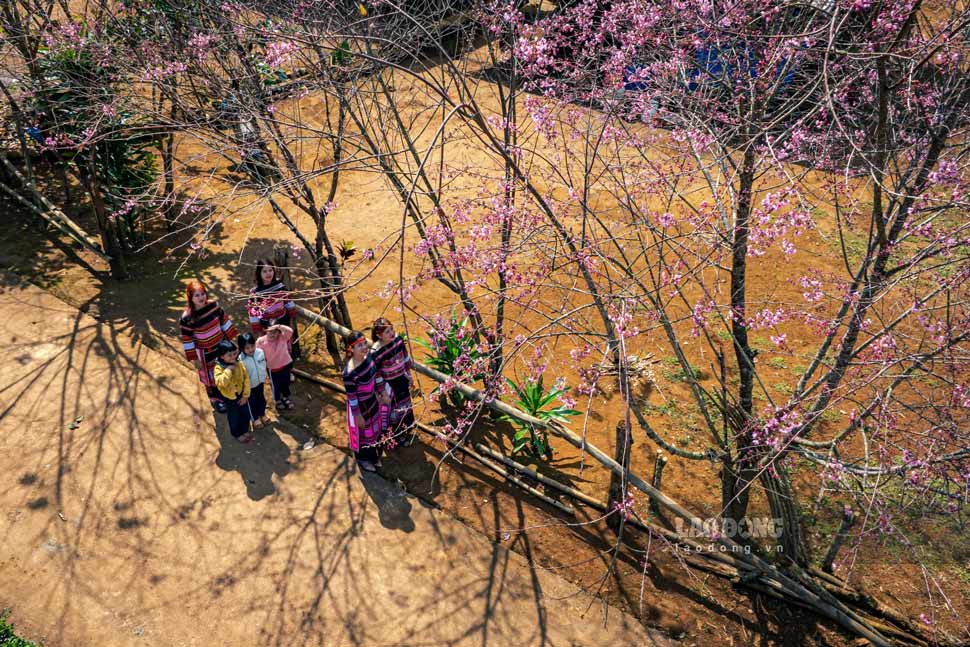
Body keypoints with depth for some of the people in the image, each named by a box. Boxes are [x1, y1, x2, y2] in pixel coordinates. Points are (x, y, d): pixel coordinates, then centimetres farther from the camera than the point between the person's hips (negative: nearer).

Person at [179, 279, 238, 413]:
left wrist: (231, 337, 7)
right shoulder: (187, 318, -26)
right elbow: (186, 339, -17)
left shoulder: (213, 305, -15)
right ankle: (216, 399, 42)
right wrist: (194, 359, -12)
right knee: (211, 376, 17)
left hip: (222, 345, 4)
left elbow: (224, 321, 0)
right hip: (205, 352, -4)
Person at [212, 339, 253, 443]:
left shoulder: (239, 364, -13)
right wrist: (228, 370, -39)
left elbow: (246, 380, -7)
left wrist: (245, 395, -9)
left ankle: (245, 431, 46)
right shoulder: (219, 368, -23)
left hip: (241, 395, 3)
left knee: (246, 415, 20)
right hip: (230, 398, -3)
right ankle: (237, 434, 41)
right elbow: (220, 383, -38)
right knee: (234, 418, 16)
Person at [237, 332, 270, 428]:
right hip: (249, 386, -4)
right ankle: (255, 418, 44)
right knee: (252, 402, 19)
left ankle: (262, 414, 53)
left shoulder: (260, 352, -19)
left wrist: (263, 378, 8)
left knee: (262, 399, 26)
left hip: (259, 382, 4)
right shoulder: (241, 360, -34)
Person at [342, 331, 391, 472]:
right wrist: (358, 416, -14)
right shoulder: (350, 373, -36)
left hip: (373, 400, 7)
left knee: (375, 428, 27)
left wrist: (383, 393, 11)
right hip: (360, 406, -7)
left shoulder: (369, 355, -16)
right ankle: (363, 459, 47)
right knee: (364, 431, 19)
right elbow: (352, 397, -24)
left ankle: (374, 455, 54)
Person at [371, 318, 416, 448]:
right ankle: (397, 437, 45)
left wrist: (408, 374, 11)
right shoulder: (376, 352, -32)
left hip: (402, 379, 6)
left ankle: (407, 430, 55)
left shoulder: (398, 339, -16)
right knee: (394, 410, 18)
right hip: (389, 384, -5)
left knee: (406, 405, 27)